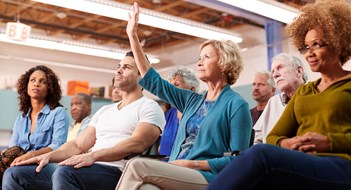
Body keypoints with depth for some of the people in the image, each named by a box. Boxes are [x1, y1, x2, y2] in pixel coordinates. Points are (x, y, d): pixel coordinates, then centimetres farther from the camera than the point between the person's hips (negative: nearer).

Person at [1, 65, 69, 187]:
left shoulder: (58, 112, 2)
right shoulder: (20, 118, 22)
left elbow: (58, 146, -11)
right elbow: (13, 147, 15)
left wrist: (30, 155, -27)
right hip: (23, 164, 5)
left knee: (12, 172, -33)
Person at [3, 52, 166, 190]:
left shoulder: (149, 107, 2)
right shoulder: (104, 111, 27)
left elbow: (137, 143, -16)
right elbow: (78, 145, 20)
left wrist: (93, 156, -28)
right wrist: (49, 155, 0)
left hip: (115, 171, -7)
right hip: (87, 168, 8)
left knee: (65, 172, -37)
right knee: (17, 174, -7)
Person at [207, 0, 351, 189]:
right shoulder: (302, 92, 26)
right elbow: (273, 137, 21)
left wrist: (328, 142, -12)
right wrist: (285, 143, -2)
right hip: (302, 166, 4)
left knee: (261, 153, -34)